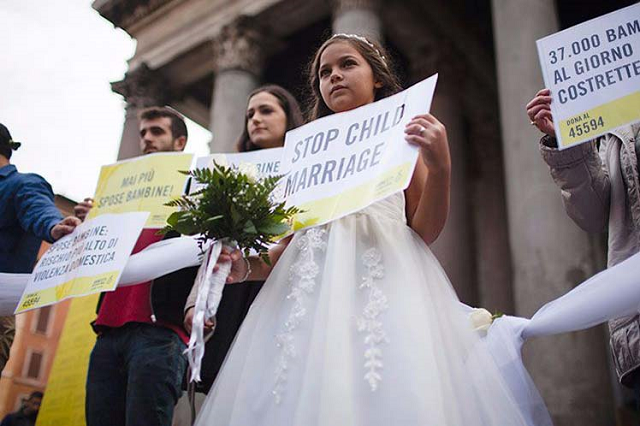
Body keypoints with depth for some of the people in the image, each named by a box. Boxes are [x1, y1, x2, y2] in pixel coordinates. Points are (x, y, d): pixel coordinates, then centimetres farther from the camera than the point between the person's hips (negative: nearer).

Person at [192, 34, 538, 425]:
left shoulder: (404, 135, 12)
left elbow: (424, 232, 3)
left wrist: (441, 167, -11)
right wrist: (248, 266, 1)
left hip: (384, 279, -2)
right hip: (311, 288, 3)